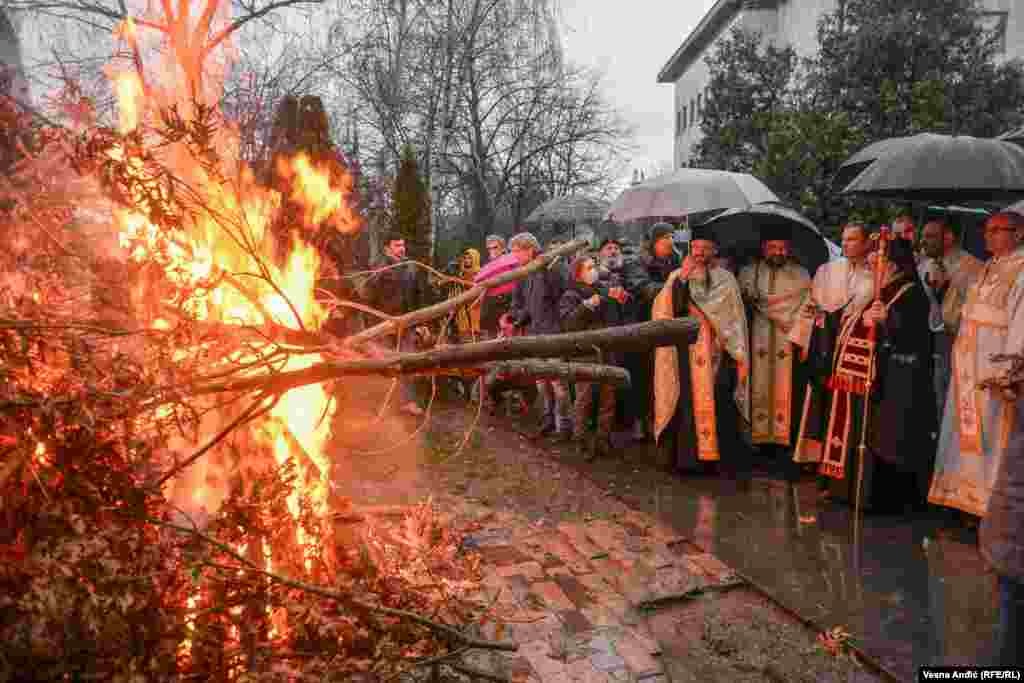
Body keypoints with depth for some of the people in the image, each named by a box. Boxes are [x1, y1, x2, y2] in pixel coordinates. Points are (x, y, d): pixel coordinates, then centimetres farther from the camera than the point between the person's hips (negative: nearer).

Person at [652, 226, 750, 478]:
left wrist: (739, 358, 0)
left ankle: (726, 458, 9)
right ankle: (691, 457, 7)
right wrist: (682, 278, -18)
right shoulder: (678, 276, 6)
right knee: (689, 405, -2)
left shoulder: (726, 279, 7)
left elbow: (736, 319, 6)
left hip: (717, 353, 0)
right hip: (687, 351, 0)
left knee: (720, 406, -1)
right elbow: (666, 308, -9)